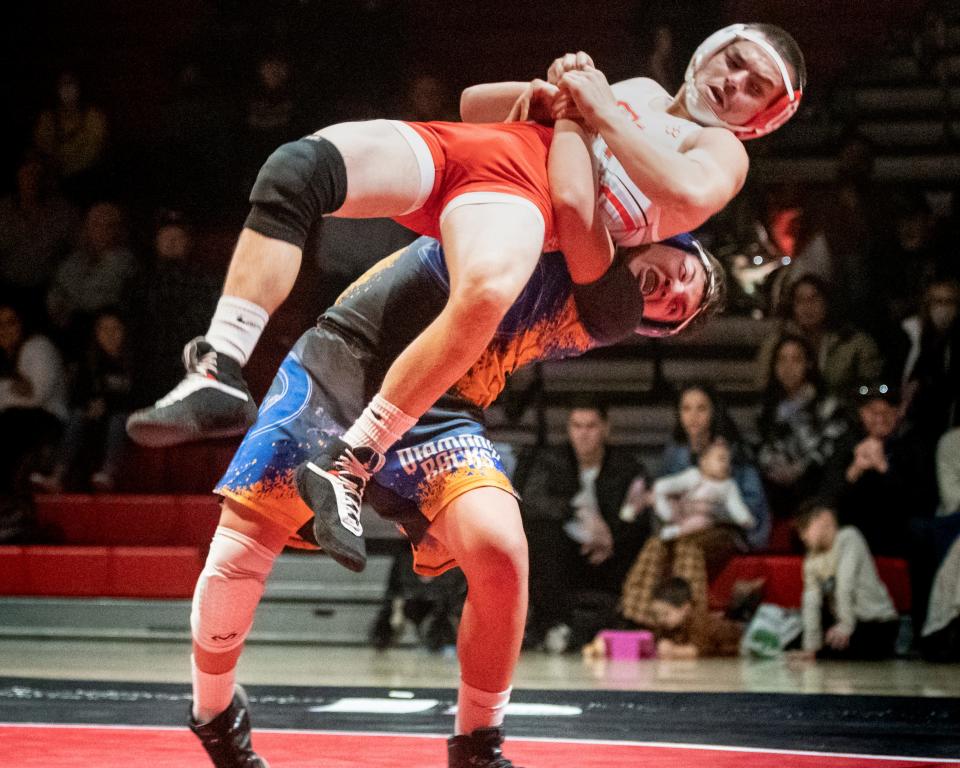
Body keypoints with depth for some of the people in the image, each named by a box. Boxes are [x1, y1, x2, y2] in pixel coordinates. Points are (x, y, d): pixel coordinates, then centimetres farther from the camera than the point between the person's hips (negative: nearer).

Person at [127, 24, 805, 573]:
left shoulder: (723, 152, 18)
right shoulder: (635, 92, 36)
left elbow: (689, 194, -9)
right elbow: (474, 103, 35)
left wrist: (596, 109, -1)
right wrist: (540, 94, 13)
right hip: (451, 145, 5)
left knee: (487, 291, -43)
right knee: (294, 171, -26)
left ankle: (349, 465, -37)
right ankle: (218, 378, -30)